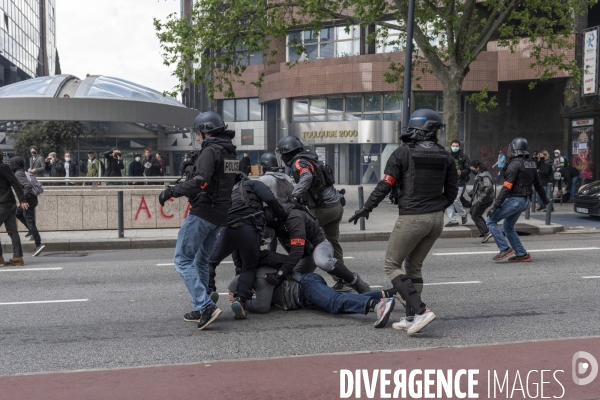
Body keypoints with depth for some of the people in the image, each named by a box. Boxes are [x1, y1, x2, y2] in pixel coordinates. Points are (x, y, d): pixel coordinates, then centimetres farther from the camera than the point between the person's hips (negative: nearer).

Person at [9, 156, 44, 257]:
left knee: (30, 222, -5)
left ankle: (38, 244, -5)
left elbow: (28, 185, -28)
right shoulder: (22, 172, 13)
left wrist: (24, 198, -23)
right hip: (31, 199, 10)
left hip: (28, 200, -10)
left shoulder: (18, 174, -15)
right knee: (17, 213, 26)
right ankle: (33, 232, 19)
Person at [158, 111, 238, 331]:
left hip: (203, 212, -9)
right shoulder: (231, 152, 15)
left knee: (183, 259, -5)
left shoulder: (210, 150, -14)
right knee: (201, 261, 17)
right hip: (220, 215, 9)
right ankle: (199, 310, 18)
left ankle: (206, 306, -14)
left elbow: (200, 182, -27)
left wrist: (172, 191, -20)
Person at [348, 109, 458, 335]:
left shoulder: (402, 153, -7)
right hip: (436, 219, 6)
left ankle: (420, 311, -9)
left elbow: (385, 186, -9)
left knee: (392, 265, 4)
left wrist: (366, 209, 2)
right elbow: (452, 192, 10)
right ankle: (410, 318, 16)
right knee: (414, 266, 17)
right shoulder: (445, 157, 6)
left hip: (411, 219, -6)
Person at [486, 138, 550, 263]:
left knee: (490, 221, -3)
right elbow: (538, 184, 22)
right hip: (525, 201, 9)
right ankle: (522, 255, 17)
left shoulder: (515, 164, -16)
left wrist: (495, 206, -23)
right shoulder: (531, 164, 11)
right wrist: (545, 199, 38)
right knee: (508, 227, 19)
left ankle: (505, 249, -6)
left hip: (514, 200, -9)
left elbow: (507, 187, -22)